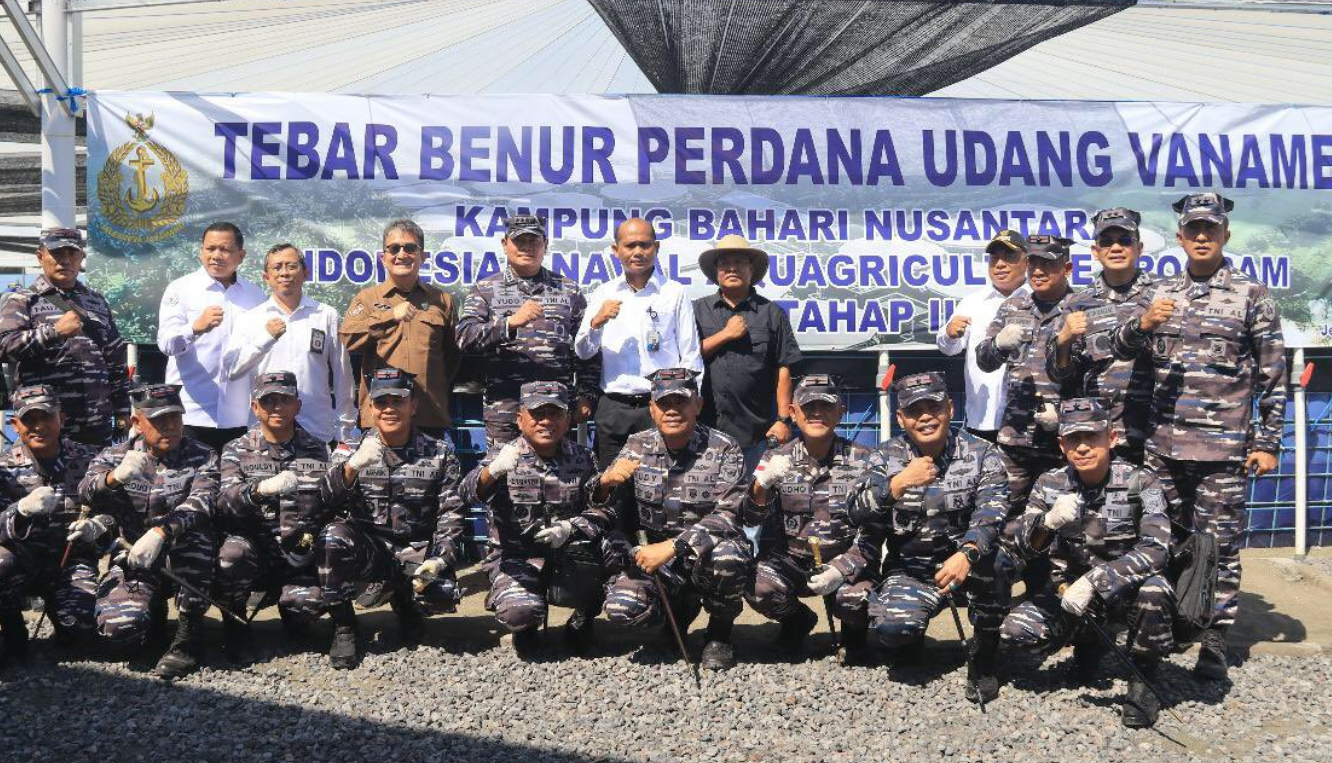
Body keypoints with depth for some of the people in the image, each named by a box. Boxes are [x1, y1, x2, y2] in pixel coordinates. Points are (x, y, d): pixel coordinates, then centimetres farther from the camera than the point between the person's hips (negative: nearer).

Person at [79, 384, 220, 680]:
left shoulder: (202, 457, -1)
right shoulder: (115, 456, 7)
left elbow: (200, 503, -20)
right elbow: (85, 493, -13)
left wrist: (161, 532, -39)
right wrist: (114, 478, -36)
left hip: (189, 564, -1)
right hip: (132, 559, 2)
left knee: (191, 534, -36)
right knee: (118, 625, -26)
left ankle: (190, 635, -21)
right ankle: (154, 610, 12)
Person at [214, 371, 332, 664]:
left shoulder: (318, 450, 8)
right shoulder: (237, 450, 5)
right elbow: (225, 503, -14)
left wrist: (315, 533, -8)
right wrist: (260, 489, -33)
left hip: (299, 559, 0)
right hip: (254, 553, 0)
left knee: (310, 603, -28)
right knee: (233, 550, -33)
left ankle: (290, 614, 12)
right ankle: (234, 632, -7)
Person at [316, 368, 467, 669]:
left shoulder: (440, 454, 5)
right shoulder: (351, 450, 5)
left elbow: (452, 514, -2)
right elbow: (327, 499, -11)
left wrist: (441, 559, -18)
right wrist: (351, 467, -31)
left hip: (416, 552, 0)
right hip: (366, 548, 0)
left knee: (442, 595, -27)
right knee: (333, 535, -31)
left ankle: (404, 601, 12)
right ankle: (343, 627, -11)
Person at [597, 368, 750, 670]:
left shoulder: (723, 449, -9)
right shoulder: (637, 446, 1)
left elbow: (727, 516, -20)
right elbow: (606, 510, 2)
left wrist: (671, 547, -30)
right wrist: (606, 482, -22)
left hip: (707, 551, -3)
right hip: (653, 553, 3)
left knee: (725, 557, -37)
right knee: (621, 608, -24)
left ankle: (720, 632, -3)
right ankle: (682, 607, 13)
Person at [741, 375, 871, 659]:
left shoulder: (861, 460, -3)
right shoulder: (777, 459, 1)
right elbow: (752, 519, -5)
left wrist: (843, 569, -20)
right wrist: (762, 484, -27)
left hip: (847, 561, -1)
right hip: (791, 559, 1)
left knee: (858, 600, -30)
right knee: (757, 587, -27)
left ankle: (853, 629, 11)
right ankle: (798, 620, 9)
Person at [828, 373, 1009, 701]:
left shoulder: (982, 454, -5)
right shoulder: (887, 457, 0)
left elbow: (991, 513, -21)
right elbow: (859, 514, -13)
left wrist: (967, 554, -41)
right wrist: (899, 484, -31)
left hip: (967, 563, 0)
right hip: (910, 569, 0)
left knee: (990, 552, -35)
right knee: (891, 627, -29)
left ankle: (984, 652, -10)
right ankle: (912, 637, 13)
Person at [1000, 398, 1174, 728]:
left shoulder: (1140, 482, -15)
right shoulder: (1050, 483, -5)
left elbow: (1155, 550, -27)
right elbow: (1024, 546, -11)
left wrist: (1095, 582, -37)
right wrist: (1049, 522, -34)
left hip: (1125, 589, -3)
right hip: (1068, 588, 3)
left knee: (1155, 589, -36)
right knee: (1017, 632, -21)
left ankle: (1141, 680, -10)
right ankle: (1086, 643, 12)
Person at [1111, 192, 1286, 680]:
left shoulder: (1252, 296, 0)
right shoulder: (1160, 295, 10)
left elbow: (1274, 375, -1)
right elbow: (1121, 350, 3)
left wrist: (1267, 442, -5)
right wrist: (1142, 323, -19)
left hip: (1224, 449, -3)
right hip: (1163, 444, 4)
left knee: (1219, 547, 2)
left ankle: (1215, 642, 12)